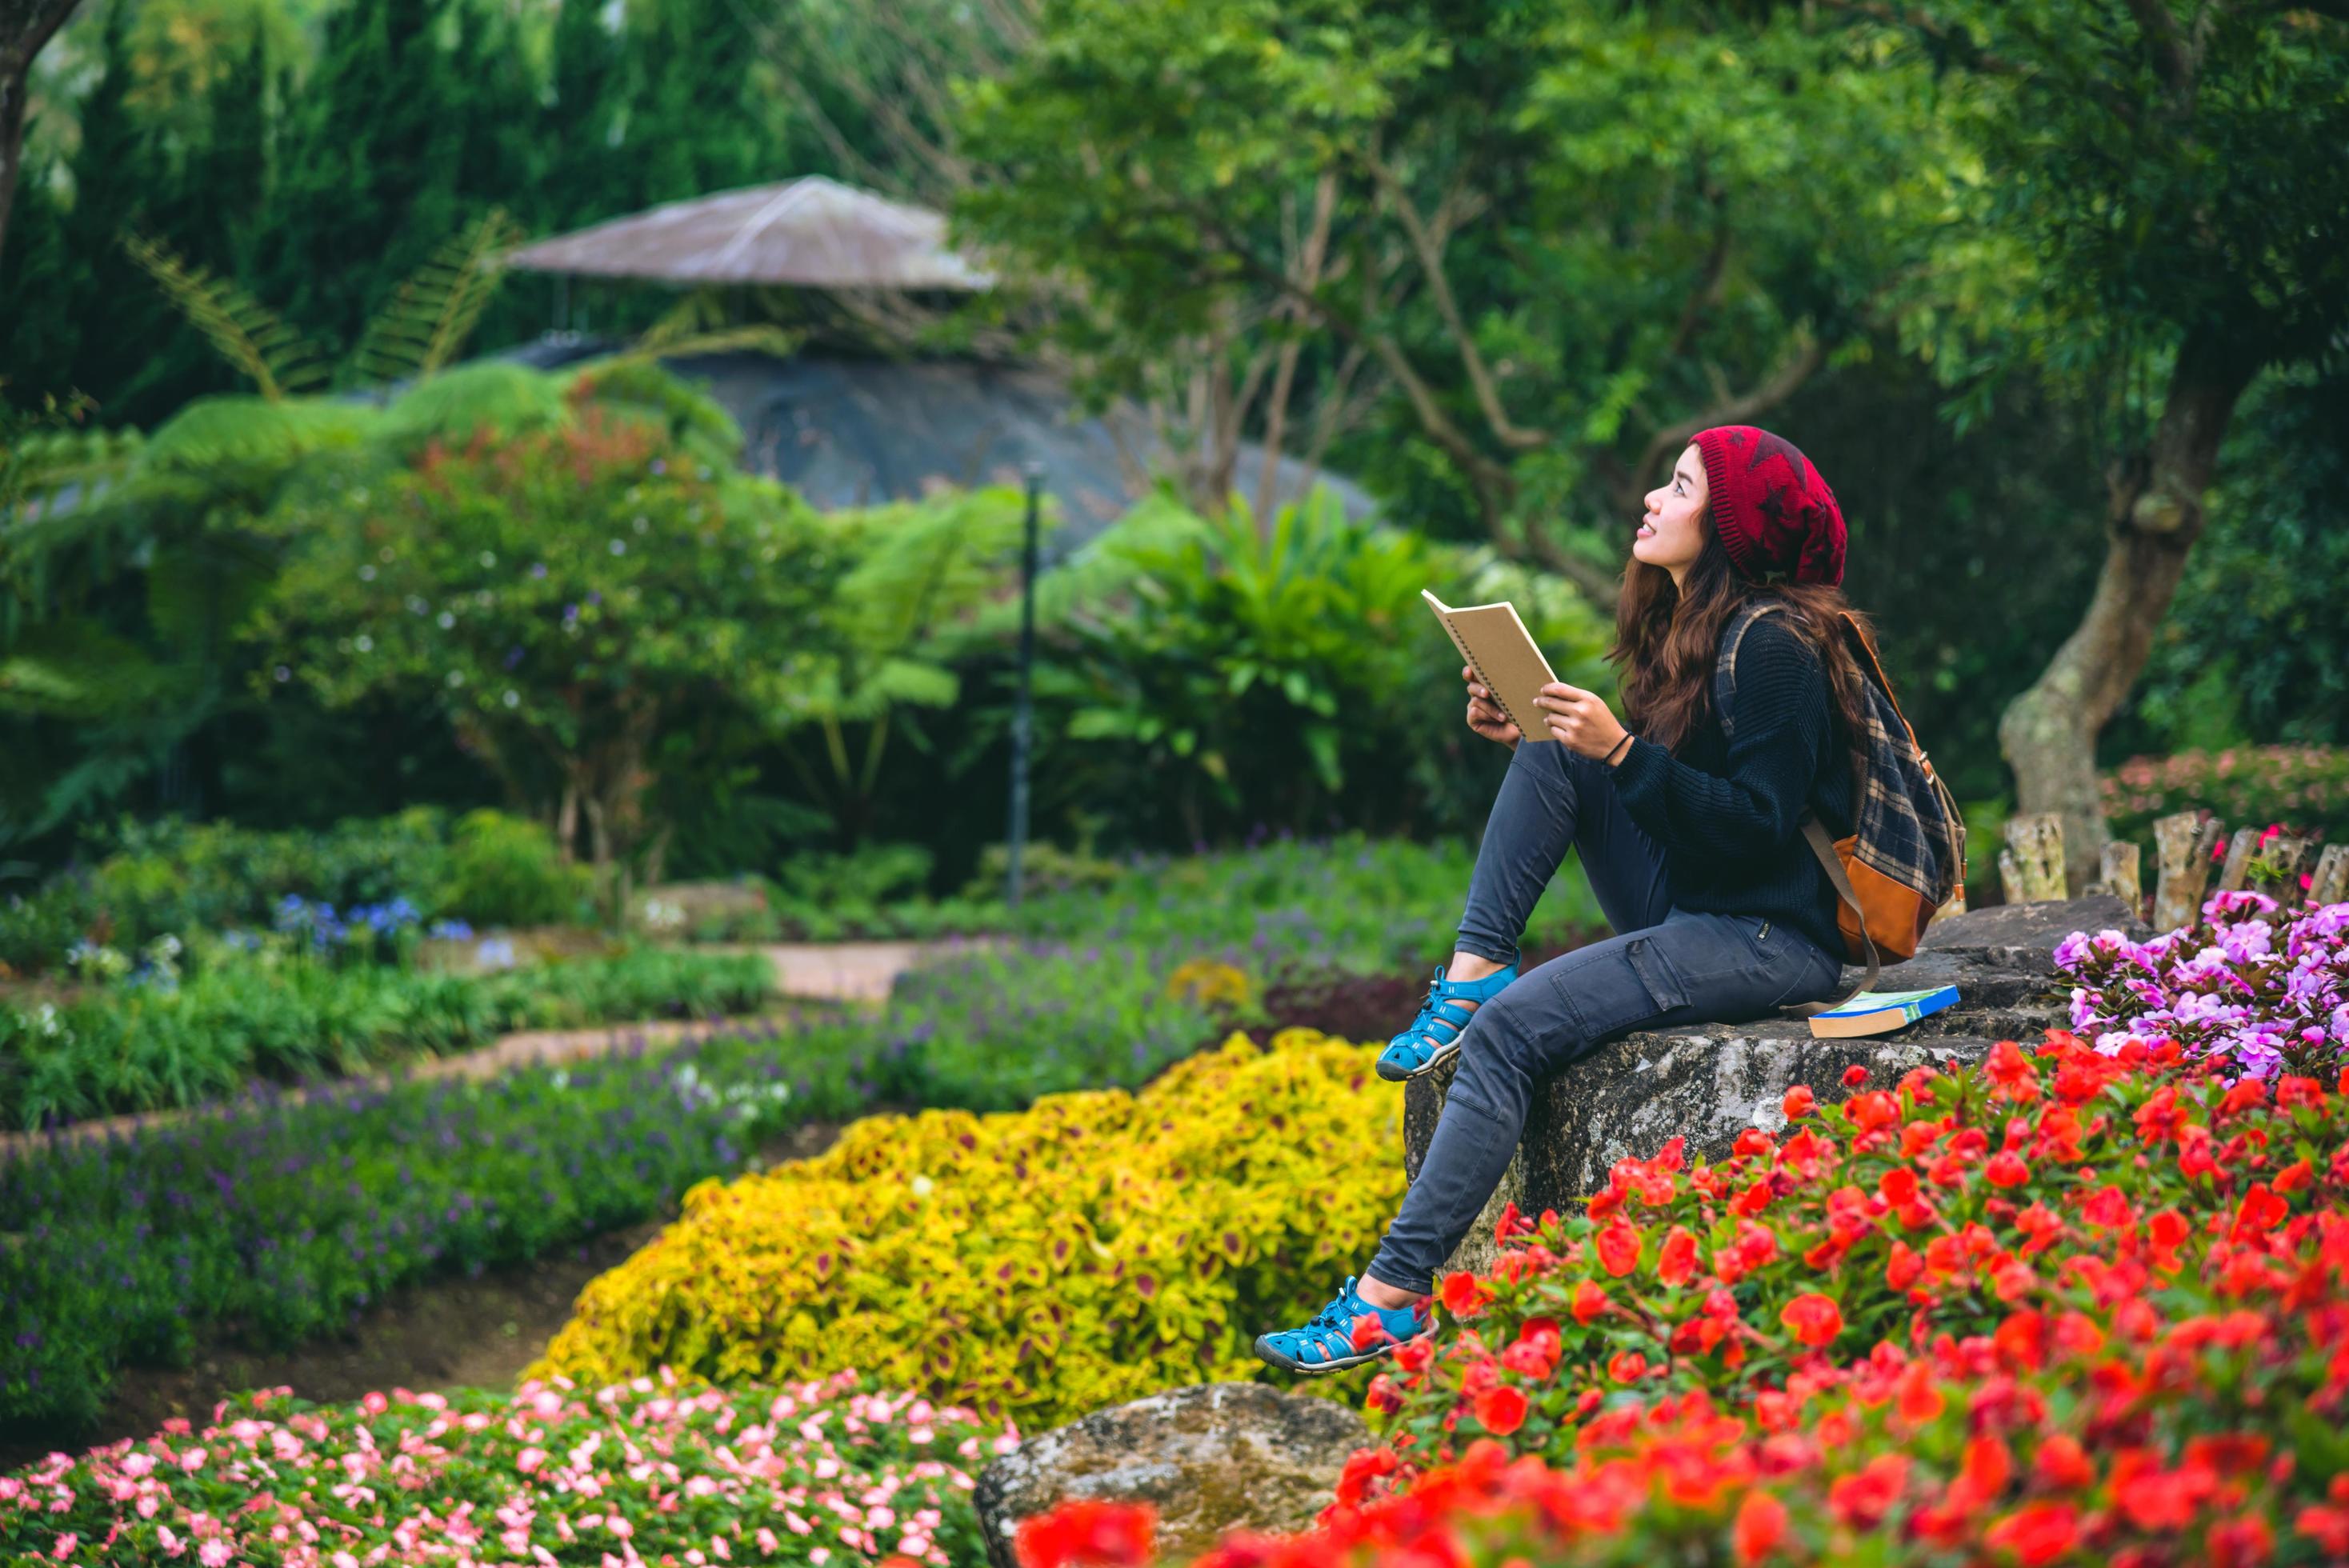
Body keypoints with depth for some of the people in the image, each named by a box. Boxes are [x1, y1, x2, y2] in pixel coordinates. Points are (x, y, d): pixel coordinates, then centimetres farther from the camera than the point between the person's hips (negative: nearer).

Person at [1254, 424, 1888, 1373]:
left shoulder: (1775, 649, -15)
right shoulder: (1685, 625, 14)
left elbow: (1757, 828, -21)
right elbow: (1666, 793, 20)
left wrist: (1623, 754, -26)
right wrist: (1525, 733, 7)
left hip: (1769, 941, -9)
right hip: (1687, 916, 9)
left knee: (1511, 1031, -22)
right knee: (1552, 755, -2)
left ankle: (1396, 1295, -24)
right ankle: (1474, 973, -7)